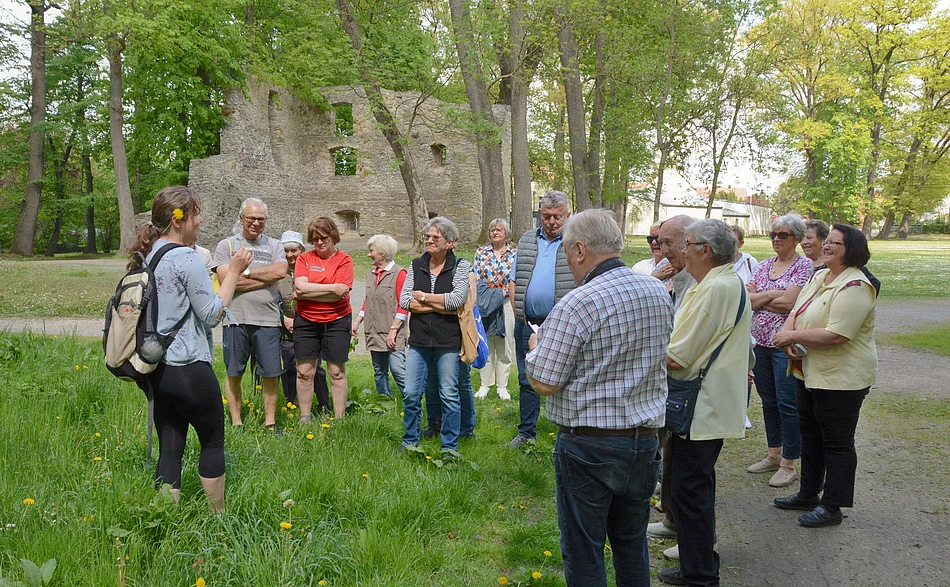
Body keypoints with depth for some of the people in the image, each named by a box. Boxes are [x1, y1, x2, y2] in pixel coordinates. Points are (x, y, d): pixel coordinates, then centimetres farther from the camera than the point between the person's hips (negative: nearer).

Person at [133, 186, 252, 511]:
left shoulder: (146, 256, 9)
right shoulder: (187, 258, -16)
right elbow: (212, 314, -12)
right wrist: (234, 271, -6)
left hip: (157, 370, 7)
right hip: (189, 369, -7)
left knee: (169, 448, 11)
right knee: (213, 442, 12)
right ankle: (218, 517, 24)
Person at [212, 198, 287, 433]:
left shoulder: (274, 246, 10)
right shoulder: (226, 245, 5)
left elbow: (280, 271, -10)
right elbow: (226, 280, -10)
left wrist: (245, 272, -8)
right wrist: (265, 278, -8)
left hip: (267, 319, 1)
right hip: (235, 318, -1)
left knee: (271, 374, 4)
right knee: (233, 374, 7)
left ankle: (270, 422, 18)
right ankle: (236, 422, 20)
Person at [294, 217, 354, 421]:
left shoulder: (344, 260, -2)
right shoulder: (304, 258, 4)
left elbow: (340, 294, -13)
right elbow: (300, 287, -11)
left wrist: (308, 293, -11)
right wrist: (332, 288, -16)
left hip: (337, 321, -2)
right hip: (306, 322, 2)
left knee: (337, 372, 4)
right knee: (304, 372, 6)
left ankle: (339, 420, 13)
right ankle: (305, 418, 19)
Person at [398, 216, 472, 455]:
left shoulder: (461, 266, -2)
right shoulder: (416, 265, 7)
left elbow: (458, 299, -17)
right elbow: (403, 301, -4)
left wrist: (423, 297, -8)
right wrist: (441, 307, -11)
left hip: (448, 340, -3)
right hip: (419, 339, 3)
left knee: (449, 395, 4)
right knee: (411, 393, 4)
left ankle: (450, 447, 17)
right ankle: (410, 441, 22)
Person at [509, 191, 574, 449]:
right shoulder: (526, 240, 12)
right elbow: (514, 280, 13)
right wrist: (517, 313, 2)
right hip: (527, 323, 4)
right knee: (527, 379, 13)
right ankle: (526, 432, 25)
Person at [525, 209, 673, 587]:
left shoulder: (575, 306, -20)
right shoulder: (659, 294, 1)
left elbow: (543, 383, -17)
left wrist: (536, 346, 2)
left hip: (588, 446, -6)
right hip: (644, 441, 7)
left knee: (583, 555, 9)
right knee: (632, 543, 22)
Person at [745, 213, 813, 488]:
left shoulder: (804, 265, -7)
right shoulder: (764, 265, 12)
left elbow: (789, 303, -18)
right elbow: (748, 300, 1)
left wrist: (759, 297, -6)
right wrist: (773, 294, -12)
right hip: (760, 341, 6)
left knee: (787, 403, -2)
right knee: (768, 401, 15)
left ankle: (788, 464, 8)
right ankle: (773, 455, 28)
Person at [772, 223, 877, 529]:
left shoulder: (855, 286, -21)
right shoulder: (819, 277, 8)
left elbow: (836, 335, -29)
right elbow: (796, 312, 8)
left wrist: (792, 336, -18)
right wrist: (789, 339, -13)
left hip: (841, 378, -9)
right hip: (810, 373, 9)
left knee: (837, 443, 4)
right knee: (810, 435, 20)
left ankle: (832, 507, 16)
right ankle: (808, 494, 34)